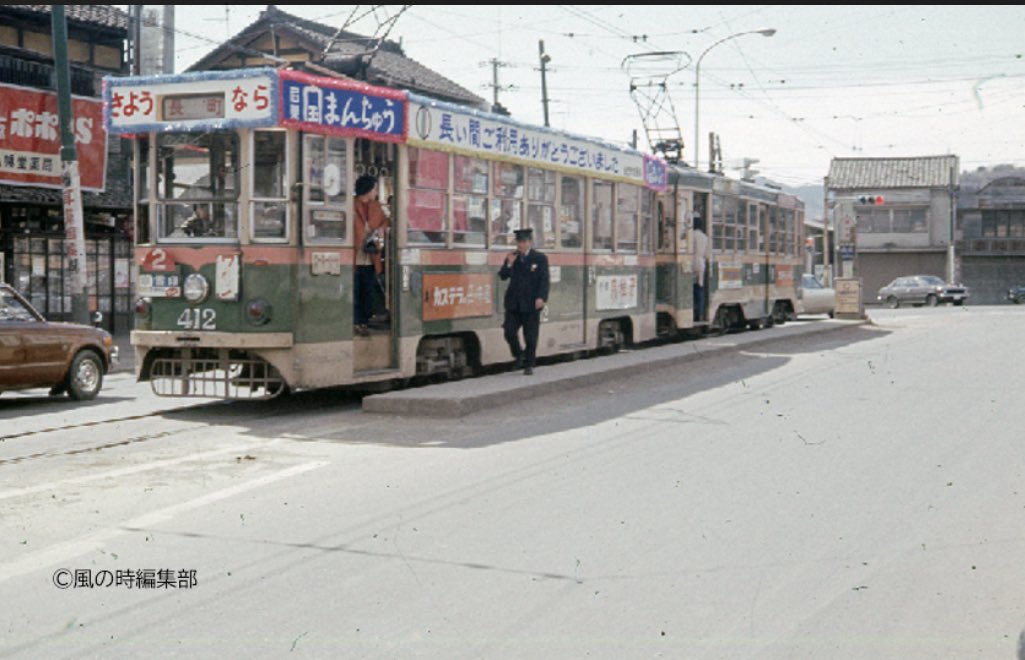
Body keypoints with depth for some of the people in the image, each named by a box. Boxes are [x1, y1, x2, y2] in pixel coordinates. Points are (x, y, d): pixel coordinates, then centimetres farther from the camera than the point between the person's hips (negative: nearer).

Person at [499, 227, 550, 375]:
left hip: (531, 304, -3)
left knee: (530, 336, 1)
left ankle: (528, 365, 13)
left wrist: (541, 297, -19)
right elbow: (503, 276, 7)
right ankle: (518, 355, 21)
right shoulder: (512, 257, 10)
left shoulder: (540, 258, -1)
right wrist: (509, 264, -10)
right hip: (514, 303, 3)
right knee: (509, 332, -4)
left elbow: (544, 280, -6)